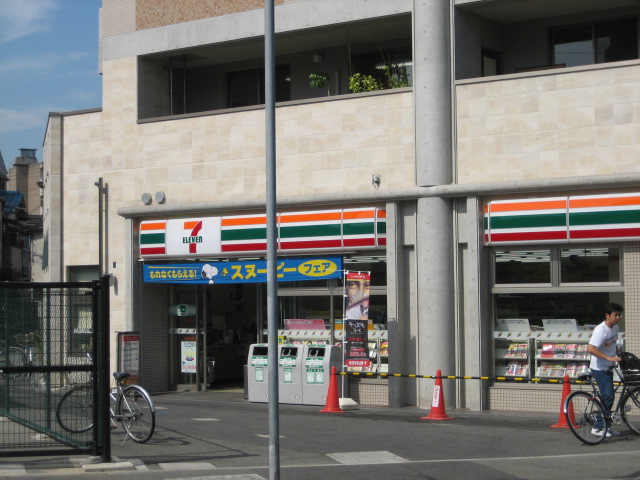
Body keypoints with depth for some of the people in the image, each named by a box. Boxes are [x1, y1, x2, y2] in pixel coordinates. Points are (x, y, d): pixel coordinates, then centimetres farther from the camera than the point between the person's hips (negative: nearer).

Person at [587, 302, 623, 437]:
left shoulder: (615, 328, 5)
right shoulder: (600, 330, -23)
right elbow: (590, 349, -33)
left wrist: (619, 356, 12)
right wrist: (609, 358, -34)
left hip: (608, 368, 9)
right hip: (599, 368, -9)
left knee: (608, 396, 12)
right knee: (608, 396, -13)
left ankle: (605, 426, 21)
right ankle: (598, 428, -6)